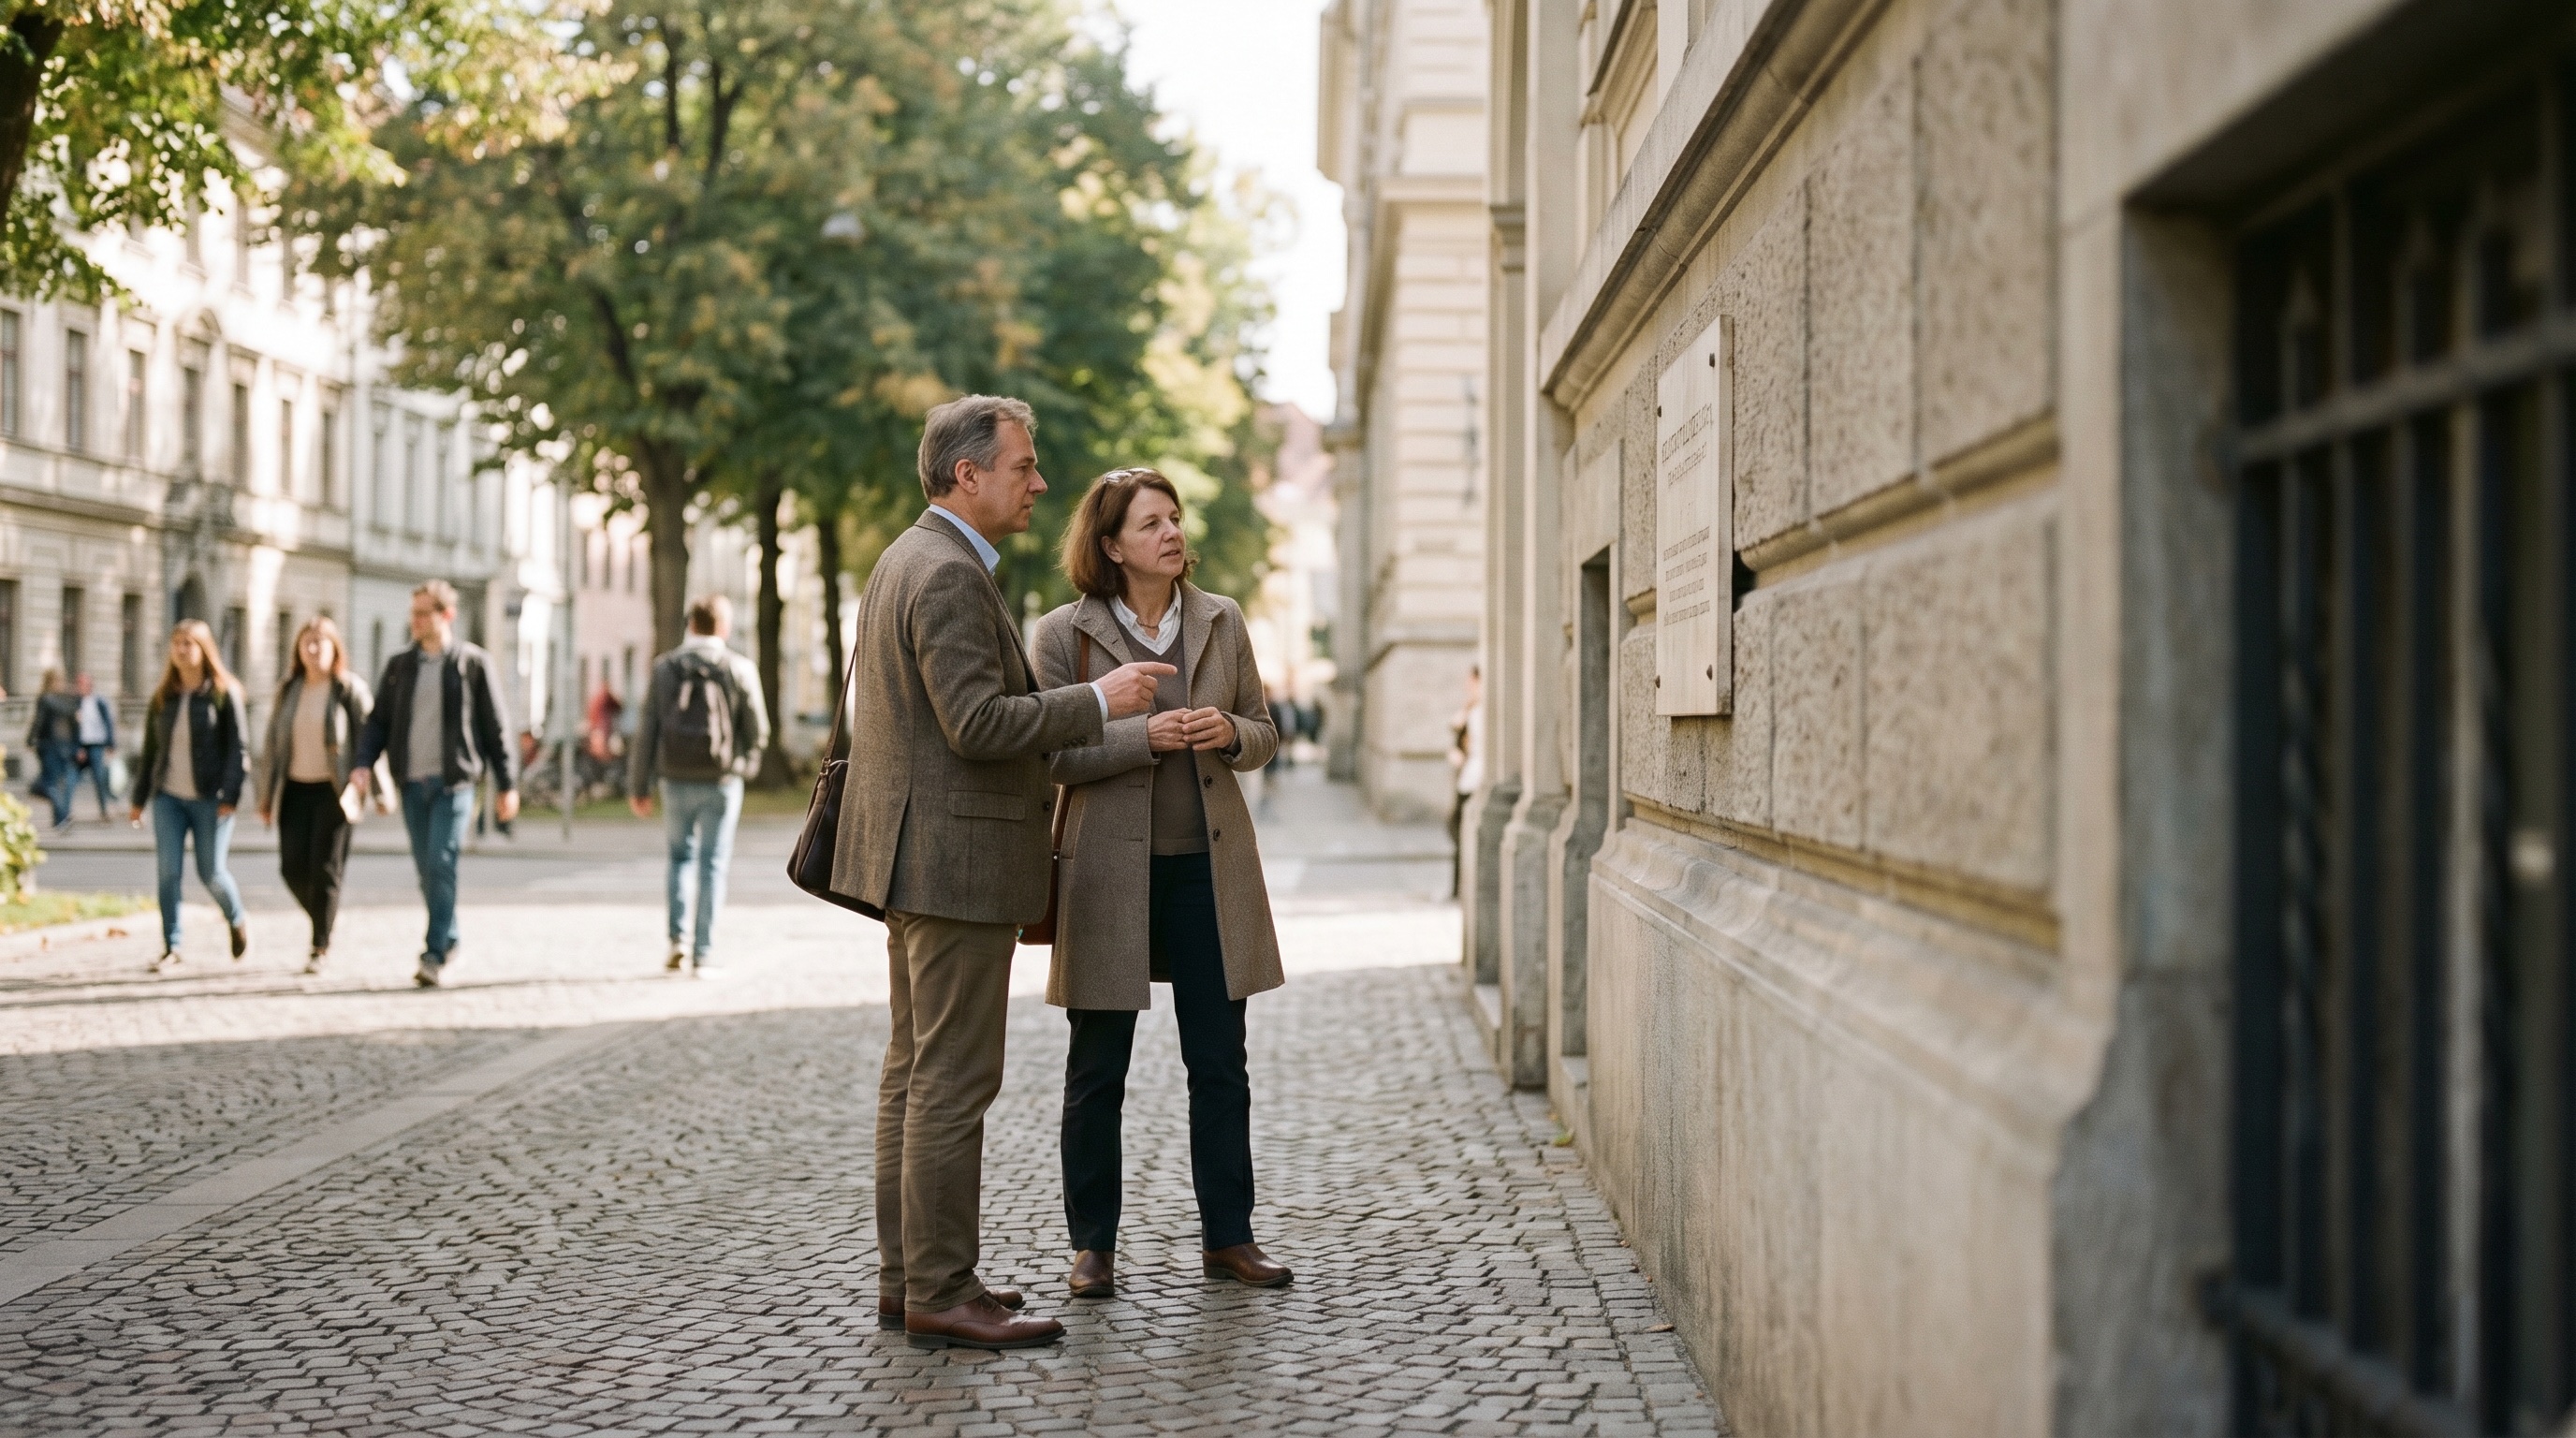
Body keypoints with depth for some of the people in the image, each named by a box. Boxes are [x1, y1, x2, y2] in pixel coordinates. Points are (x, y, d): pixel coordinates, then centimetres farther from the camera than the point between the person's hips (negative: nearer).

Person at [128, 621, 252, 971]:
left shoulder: (224, 692, -3)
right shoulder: (163, 696, 10)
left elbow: (238, 748, -7)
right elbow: (150, 750, 15)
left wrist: (229, 796, -15)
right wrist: (138, 798, 14)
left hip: (209, 798, -4)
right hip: (168, 797, 4)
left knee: (211, 872, 0)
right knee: (168, 872, -3)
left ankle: (238, 922, 28)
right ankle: (171, 948, 2)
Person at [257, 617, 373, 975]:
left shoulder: (350, 690, -4)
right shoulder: (289, 691, 10)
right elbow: (272, 744, 13)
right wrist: (266, 795, 10)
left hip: (333, 791, -4)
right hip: (295, 789, 4)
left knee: (324, 869, -5)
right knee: (293, 867, -1)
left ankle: (321, 946, 5)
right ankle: (323, 924, 24)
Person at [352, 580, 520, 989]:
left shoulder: (472, 663, 0)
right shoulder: (400, 666, 11)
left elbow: (495, 726, 2)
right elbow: (378, 721, 11)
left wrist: (507, 784, 1)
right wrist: (363, 763, -7)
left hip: (453, 781, -4)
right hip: (412, 782, 4)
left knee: (440, 864, -14)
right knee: (426, 870, 7)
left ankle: (435, 953, -13)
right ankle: (448, 939, 22)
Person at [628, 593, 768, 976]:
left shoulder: (665, 667, 2)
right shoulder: (739, 668, -3)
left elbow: (646, 730, 0)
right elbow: (758, 730, -3)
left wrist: (638, 786, 5)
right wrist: (745, 761, 19)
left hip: (677, 779, 2)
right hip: (721, 780, -2)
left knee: (680, 856, 17)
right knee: (713, 864, 4)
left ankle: (678, 941, 5)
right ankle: (702, 954, 2)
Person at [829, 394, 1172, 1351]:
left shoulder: (906, 558, 16)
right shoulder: (950, 574, -17)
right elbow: (977, 723, -24)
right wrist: (1096, 702, -17)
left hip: (915, 856, 11)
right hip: (956, 858, -11)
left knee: (915, 1071, 13)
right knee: (952, 1080, -7)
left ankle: (906, 1275, 20)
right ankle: (940, 1295, -3)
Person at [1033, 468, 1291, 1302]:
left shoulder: (1222, 621, 8)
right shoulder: (1064, 634, -3)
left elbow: (1264, 732, 13)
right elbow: (1049, 753, -8)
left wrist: (1230, 734, -10)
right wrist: (1143, 735, -20)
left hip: (1209, 864, 3)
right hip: (1109, 871, -3)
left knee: (1220, 1063, 7)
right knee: (1097, 1069, 5)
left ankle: (1228, 1237, 17)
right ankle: (1093, 1246, 16)